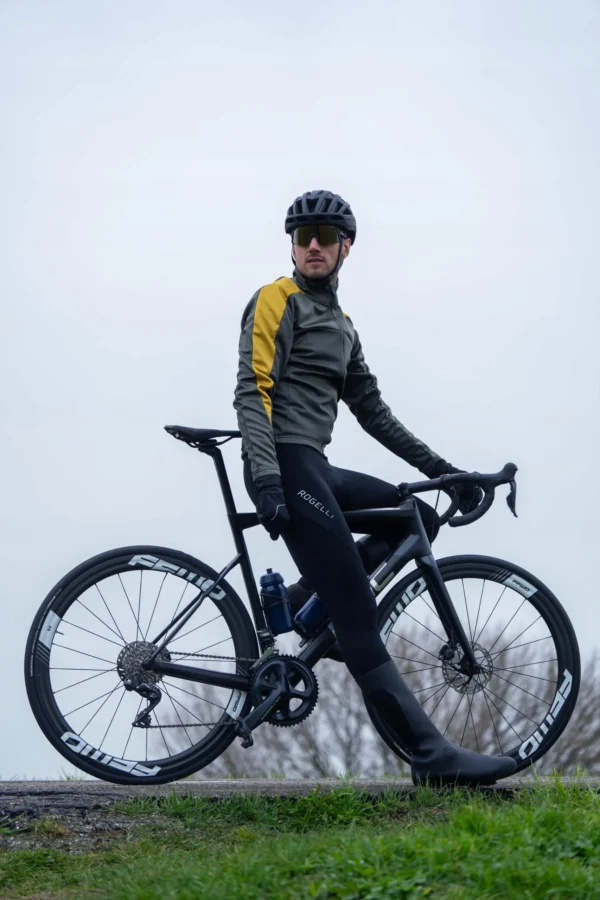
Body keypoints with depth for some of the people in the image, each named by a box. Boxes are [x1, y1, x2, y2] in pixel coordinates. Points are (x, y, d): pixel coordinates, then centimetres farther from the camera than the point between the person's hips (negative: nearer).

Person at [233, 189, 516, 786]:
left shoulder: (341, 326, 25)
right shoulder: (278, 300, -2)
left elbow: (373, 412, 26)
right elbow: (253, 392, -14)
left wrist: (439, 468, 19)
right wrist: (267, 481, -26)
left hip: (315, 468, 9)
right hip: (286, 464, -9)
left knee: (419, 518, 10)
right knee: (357, 613, -16)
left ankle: (299, 602, 3)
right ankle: (432, 756, -22)